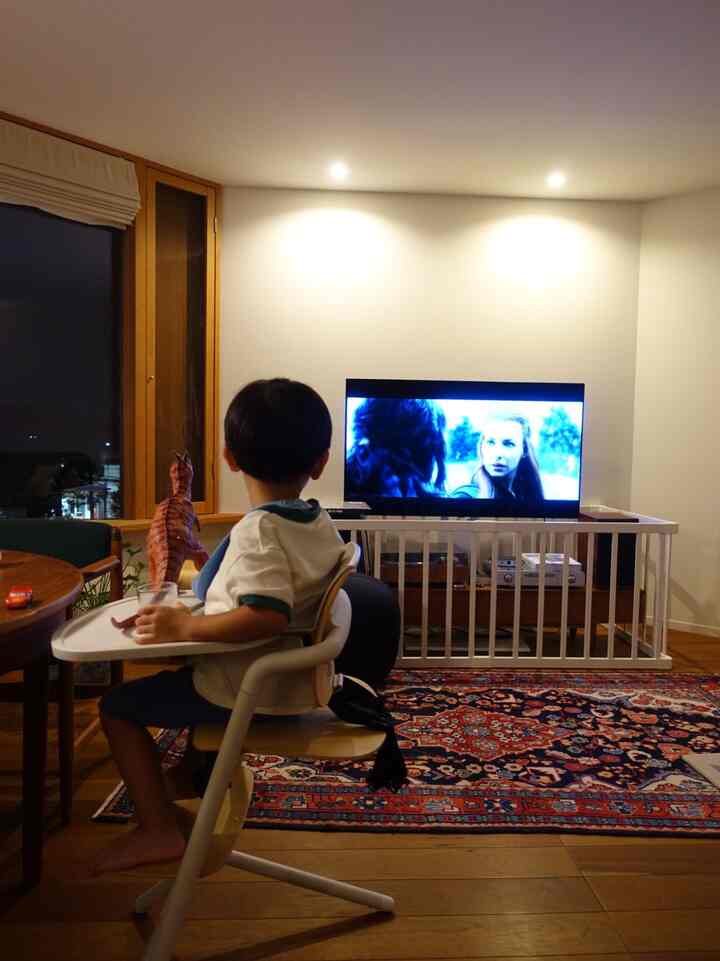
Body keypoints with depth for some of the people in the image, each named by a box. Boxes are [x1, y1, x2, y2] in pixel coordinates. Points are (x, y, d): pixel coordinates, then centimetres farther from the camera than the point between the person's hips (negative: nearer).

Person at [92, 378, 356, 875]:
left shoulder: (258, 530, -26)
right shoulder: (324, 526, -2)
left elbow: (267, 615, -38)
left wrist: (186, 626, -28)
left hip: (245, 693, -8)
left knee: (118, 705, 5)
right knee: (191, 674, 35)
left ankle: (159, 829, 8)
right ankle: (192, 774, 47)